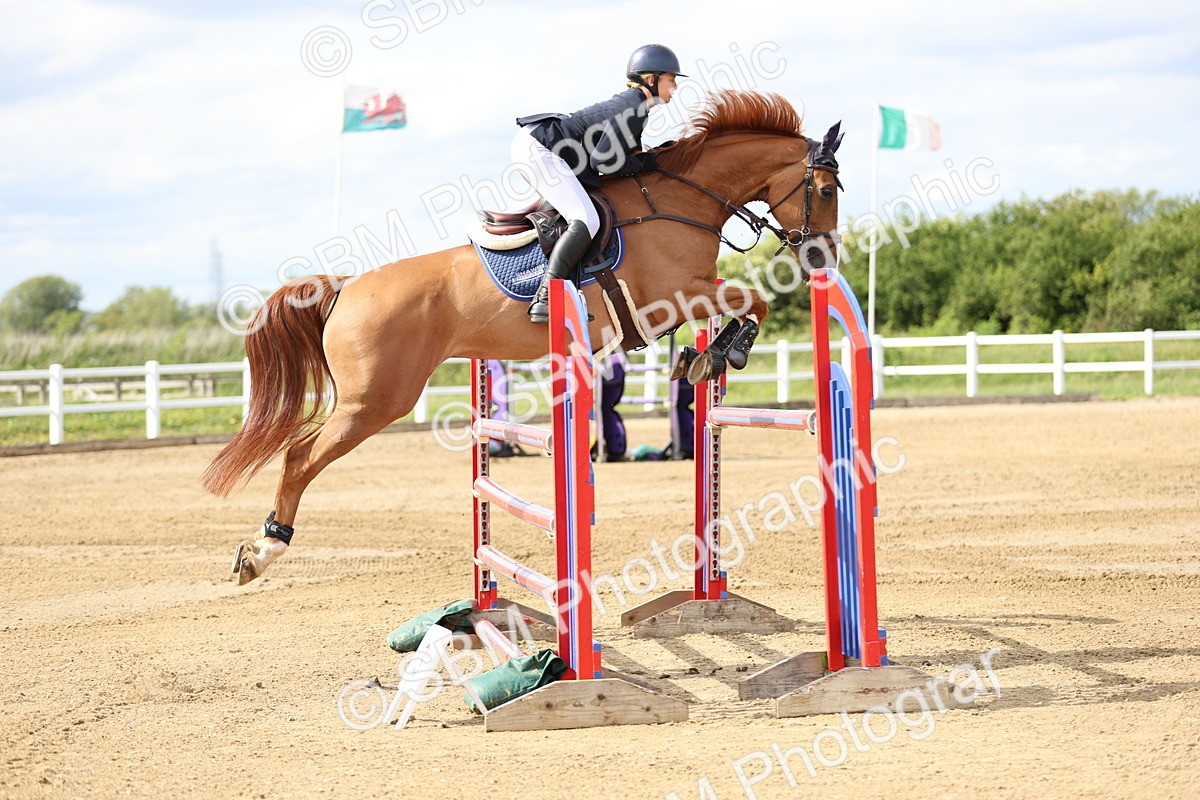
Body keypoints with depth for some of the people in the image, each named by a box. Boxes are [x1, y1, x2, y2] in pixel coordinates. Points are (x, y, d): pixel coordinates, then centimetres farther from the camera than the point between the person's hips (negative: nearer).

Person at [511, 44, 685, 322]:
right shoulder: (635, 110, -13)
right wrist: (644, 164, -5)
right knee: (586, 221, -21)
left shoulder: (629, 101, 18)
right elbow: (601, 161, -18)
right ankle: (545, 299, -30)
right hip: (539, 150, -11)